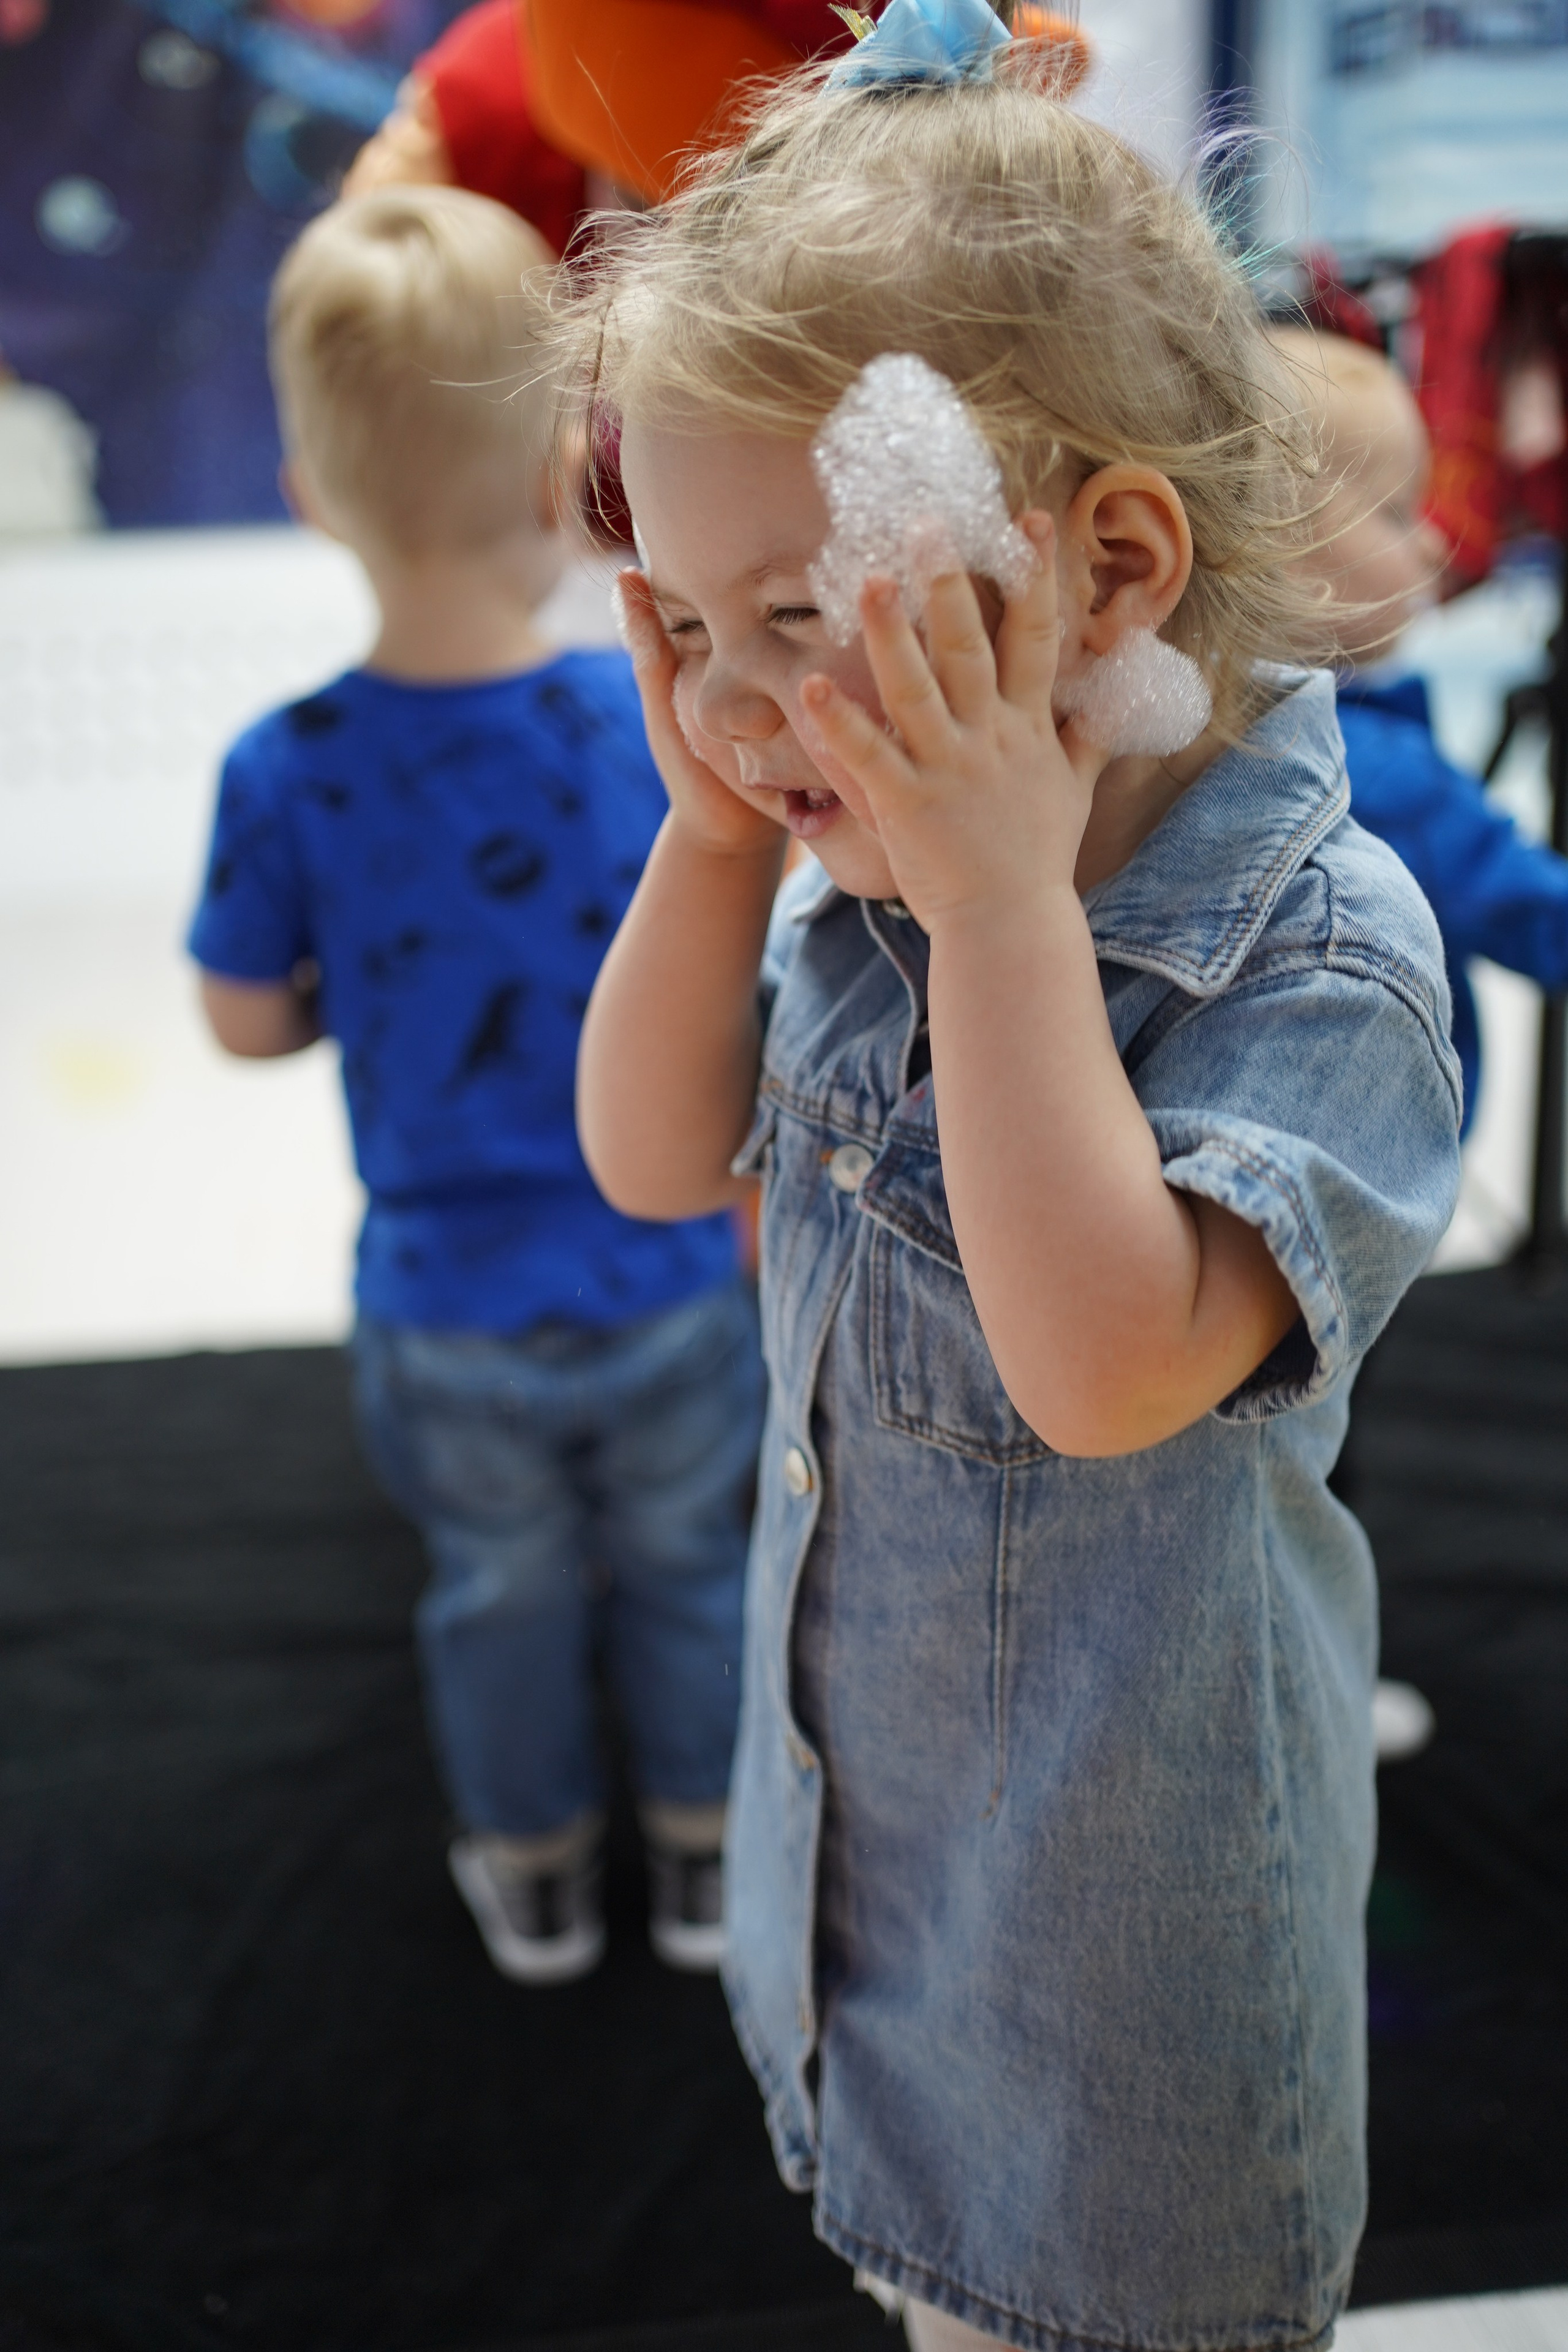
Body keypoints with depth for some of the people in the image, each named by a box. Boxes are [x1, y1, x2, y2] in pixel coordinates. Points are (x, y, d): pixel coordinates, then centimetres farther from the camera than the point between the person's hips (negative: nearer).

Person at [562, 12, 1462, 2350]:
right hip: (864, 1780, 6)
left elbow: (1108, 1366, -38)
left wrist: (1004, 896, -38)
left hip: (1127, 1861, -6)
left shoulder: (1320, 952, -28)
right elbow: (659, 1160, 1)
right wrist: (716, 839, -14)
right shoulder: (872, 885, -7)